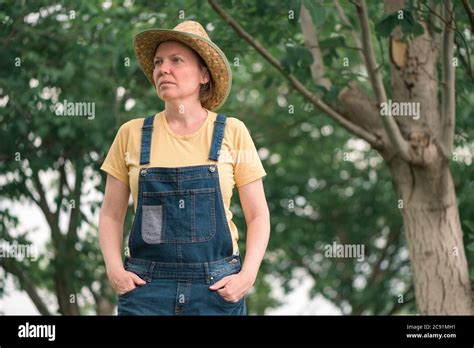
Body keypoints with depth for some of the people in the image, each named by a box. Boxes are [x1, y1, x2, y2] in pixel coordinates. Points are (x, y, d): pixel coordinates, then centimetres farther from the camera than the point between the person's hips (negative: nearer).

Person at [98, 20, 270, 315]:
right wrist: (115, 270, -5)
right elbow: (111, 215, 10)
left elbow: (258, 215, 5)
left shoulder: (232, 133, 2)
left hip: (217, 288, -1)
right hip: (147, 289, 1)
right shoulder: (132, 135, 5)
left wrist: (248, 275, -9)